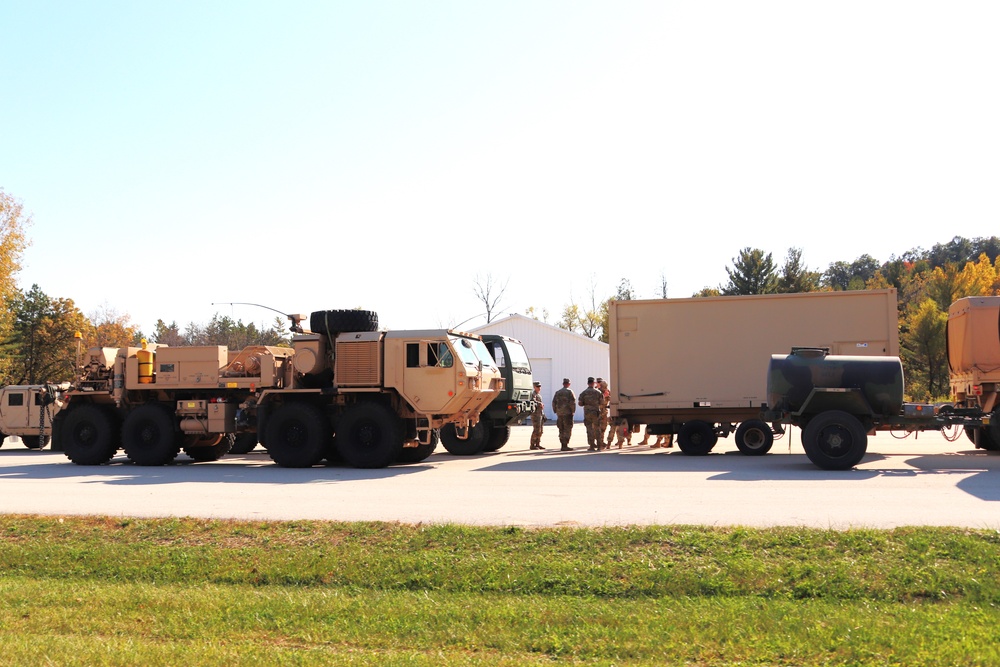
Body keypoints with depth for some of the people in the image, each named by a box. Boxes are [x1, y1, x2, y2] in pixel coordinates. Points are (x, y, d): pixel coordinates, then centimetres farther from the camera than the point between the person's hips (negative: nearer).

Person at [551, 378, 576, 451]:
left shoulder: (557, 392, 12)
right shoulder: (570, 392, -5)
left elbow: (554, 403, 11)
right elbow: (572, 402, -13)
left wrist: (556, 411, 17)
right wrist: (573, 411, -3)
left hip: (559, 413, 5)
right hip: (567, 413, -5)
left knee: (561, 430, 12)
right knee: (567, 430, -3)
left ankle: (562, 445, 12)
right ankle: (565, 446, -8)